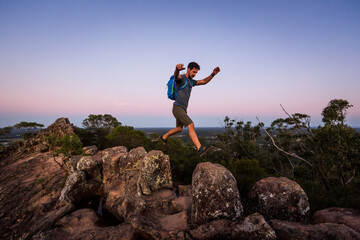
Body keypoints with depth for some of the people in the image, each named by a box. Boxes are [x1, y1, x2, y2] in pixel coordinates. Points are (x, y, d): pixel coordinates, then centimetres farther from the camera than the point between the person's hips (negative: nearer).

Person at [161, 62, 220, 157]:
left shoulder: (191, 81, 16)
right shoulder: (181, 78, -12)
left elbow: (204, 82, 17)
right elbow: (176, 75, -38)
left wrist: (213, 74, 0)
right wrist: (177, 69, -64)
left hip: (183, 109, 10)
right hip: (178, 108, -10)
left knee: (179, 129, 24)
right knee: (191, 125, -22)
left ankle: (164, 137, 44)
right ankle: (200, 149, -28)